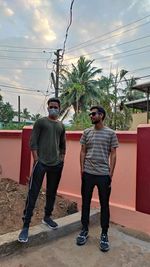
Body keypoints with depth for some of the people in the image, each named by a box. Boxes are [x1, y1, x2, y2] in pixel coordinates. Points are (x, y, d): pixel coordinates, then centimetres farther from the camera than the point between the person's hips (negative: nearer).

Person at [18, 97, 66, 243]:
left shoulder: (61, 126, 13)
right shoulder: (40, 122, -1)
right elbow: (33, 142, -6)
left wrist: (62, 159, 10)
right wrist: (36, 160, -12)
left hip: (56, 165, 5)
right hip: (41, 163, -5)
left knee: (52, 193, 15)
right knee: (33, 194, -3)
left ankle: (47, 217, 33)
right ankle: (26, 225, 6)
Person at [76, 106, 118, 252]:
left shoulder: (111, 133, -1)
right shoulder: (86, 132, 6)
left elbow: (113, 154, 0)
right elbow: (83, 151, 8)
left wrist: (111, 173, -5)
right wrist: (82, 169, 2)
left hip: (104, 174, -2)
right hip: (88, 173, 2)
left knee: (104, 204, 8)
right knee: (85, 202, 12)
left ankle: (104, 234, 24)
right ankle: (84, 230, 29)